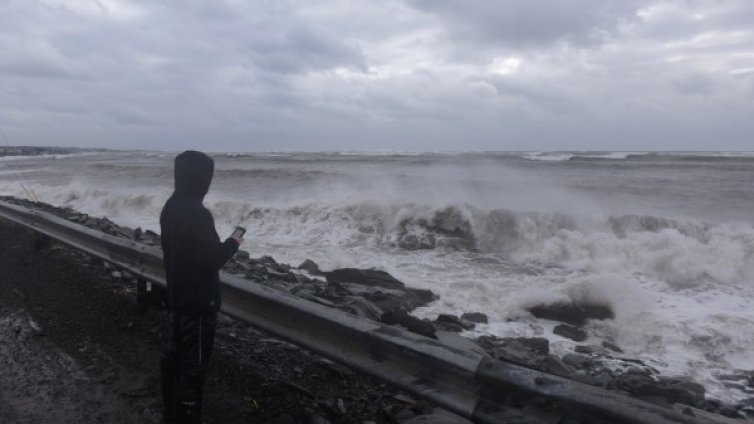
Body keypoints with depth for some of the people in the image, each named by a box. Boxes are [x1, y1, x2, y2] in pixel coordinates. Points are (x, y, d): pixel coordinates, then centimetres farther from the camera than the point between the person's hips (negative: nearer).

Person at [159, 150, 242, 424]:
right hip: (198, 301, -9)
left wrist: (220, 244, 13)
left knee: (174, 355, 21)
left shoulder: (170, 207, 4)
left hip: (177, 295, 9)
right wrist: (233, 244, -5)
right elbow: (212, 260, -23)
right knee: (193, 365, 3)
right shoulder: (198, 214, -25)